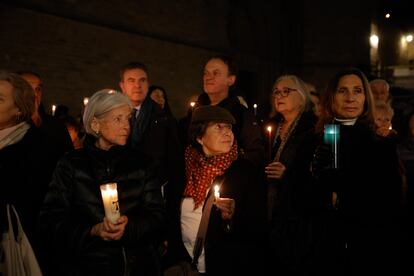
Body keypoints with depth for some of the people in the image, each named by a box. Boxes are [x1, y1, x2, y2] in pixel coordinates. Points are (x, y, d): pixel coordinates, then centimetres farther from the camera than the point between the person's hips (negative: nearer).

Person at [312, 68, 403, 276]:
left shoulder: (382, 147, 0)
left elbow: (392, 211, -3)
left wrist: (341, 202, -10)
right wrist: (325, 198, -16)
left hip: (370, 252, 0)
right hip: (324, 249, 1)